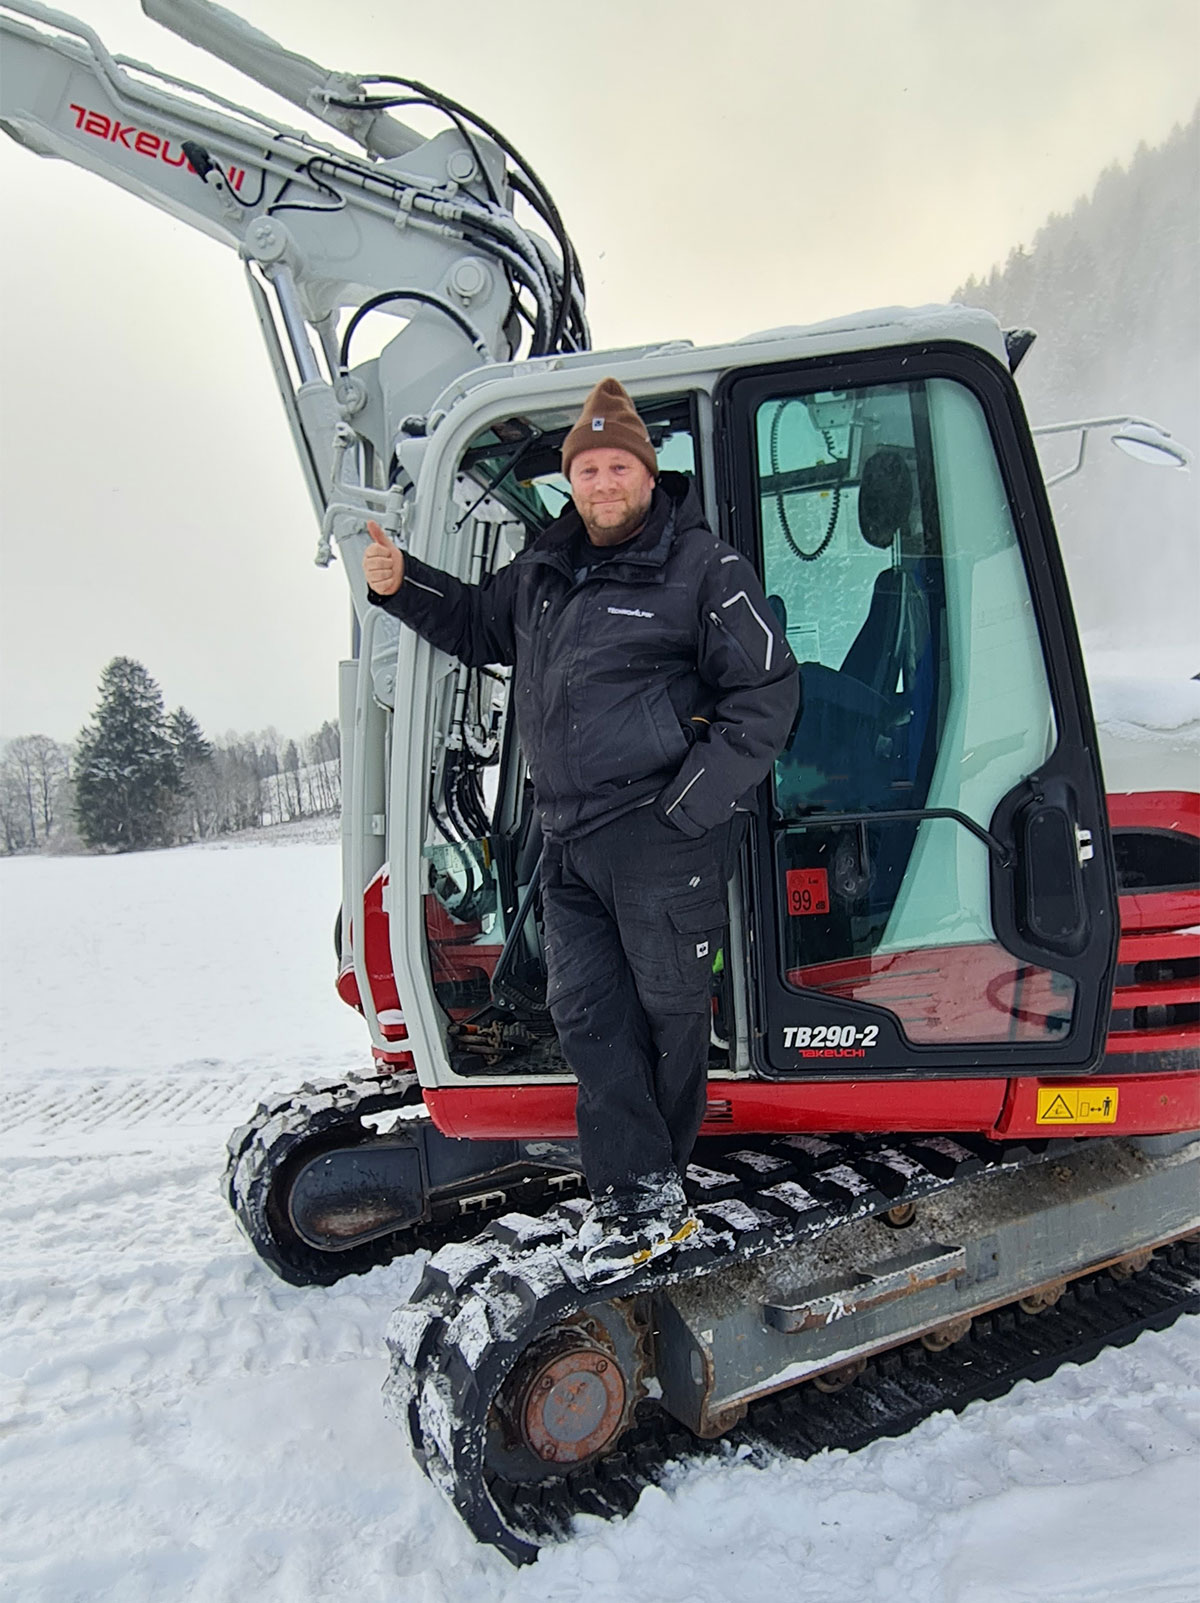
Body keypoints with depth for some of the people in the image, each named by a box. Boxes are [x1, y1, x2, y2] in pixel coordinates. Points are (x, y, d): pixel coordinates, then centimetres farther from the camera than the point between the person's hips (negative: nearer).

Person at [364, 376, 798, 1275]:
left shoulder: (703, 569, -3)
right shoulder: (542, 574, 16)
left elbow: (767, 692, -7)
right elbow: (476, 624, 34)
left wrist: (693, 804, -14)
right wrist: (402, 586, 16)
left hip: (663, 834, -6)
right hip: (568, 839, 6)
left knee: (669, 1005, 6)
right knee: (585, 1008, 4)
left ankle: (655, 1176, 27)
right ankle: (640, 1194, 13)